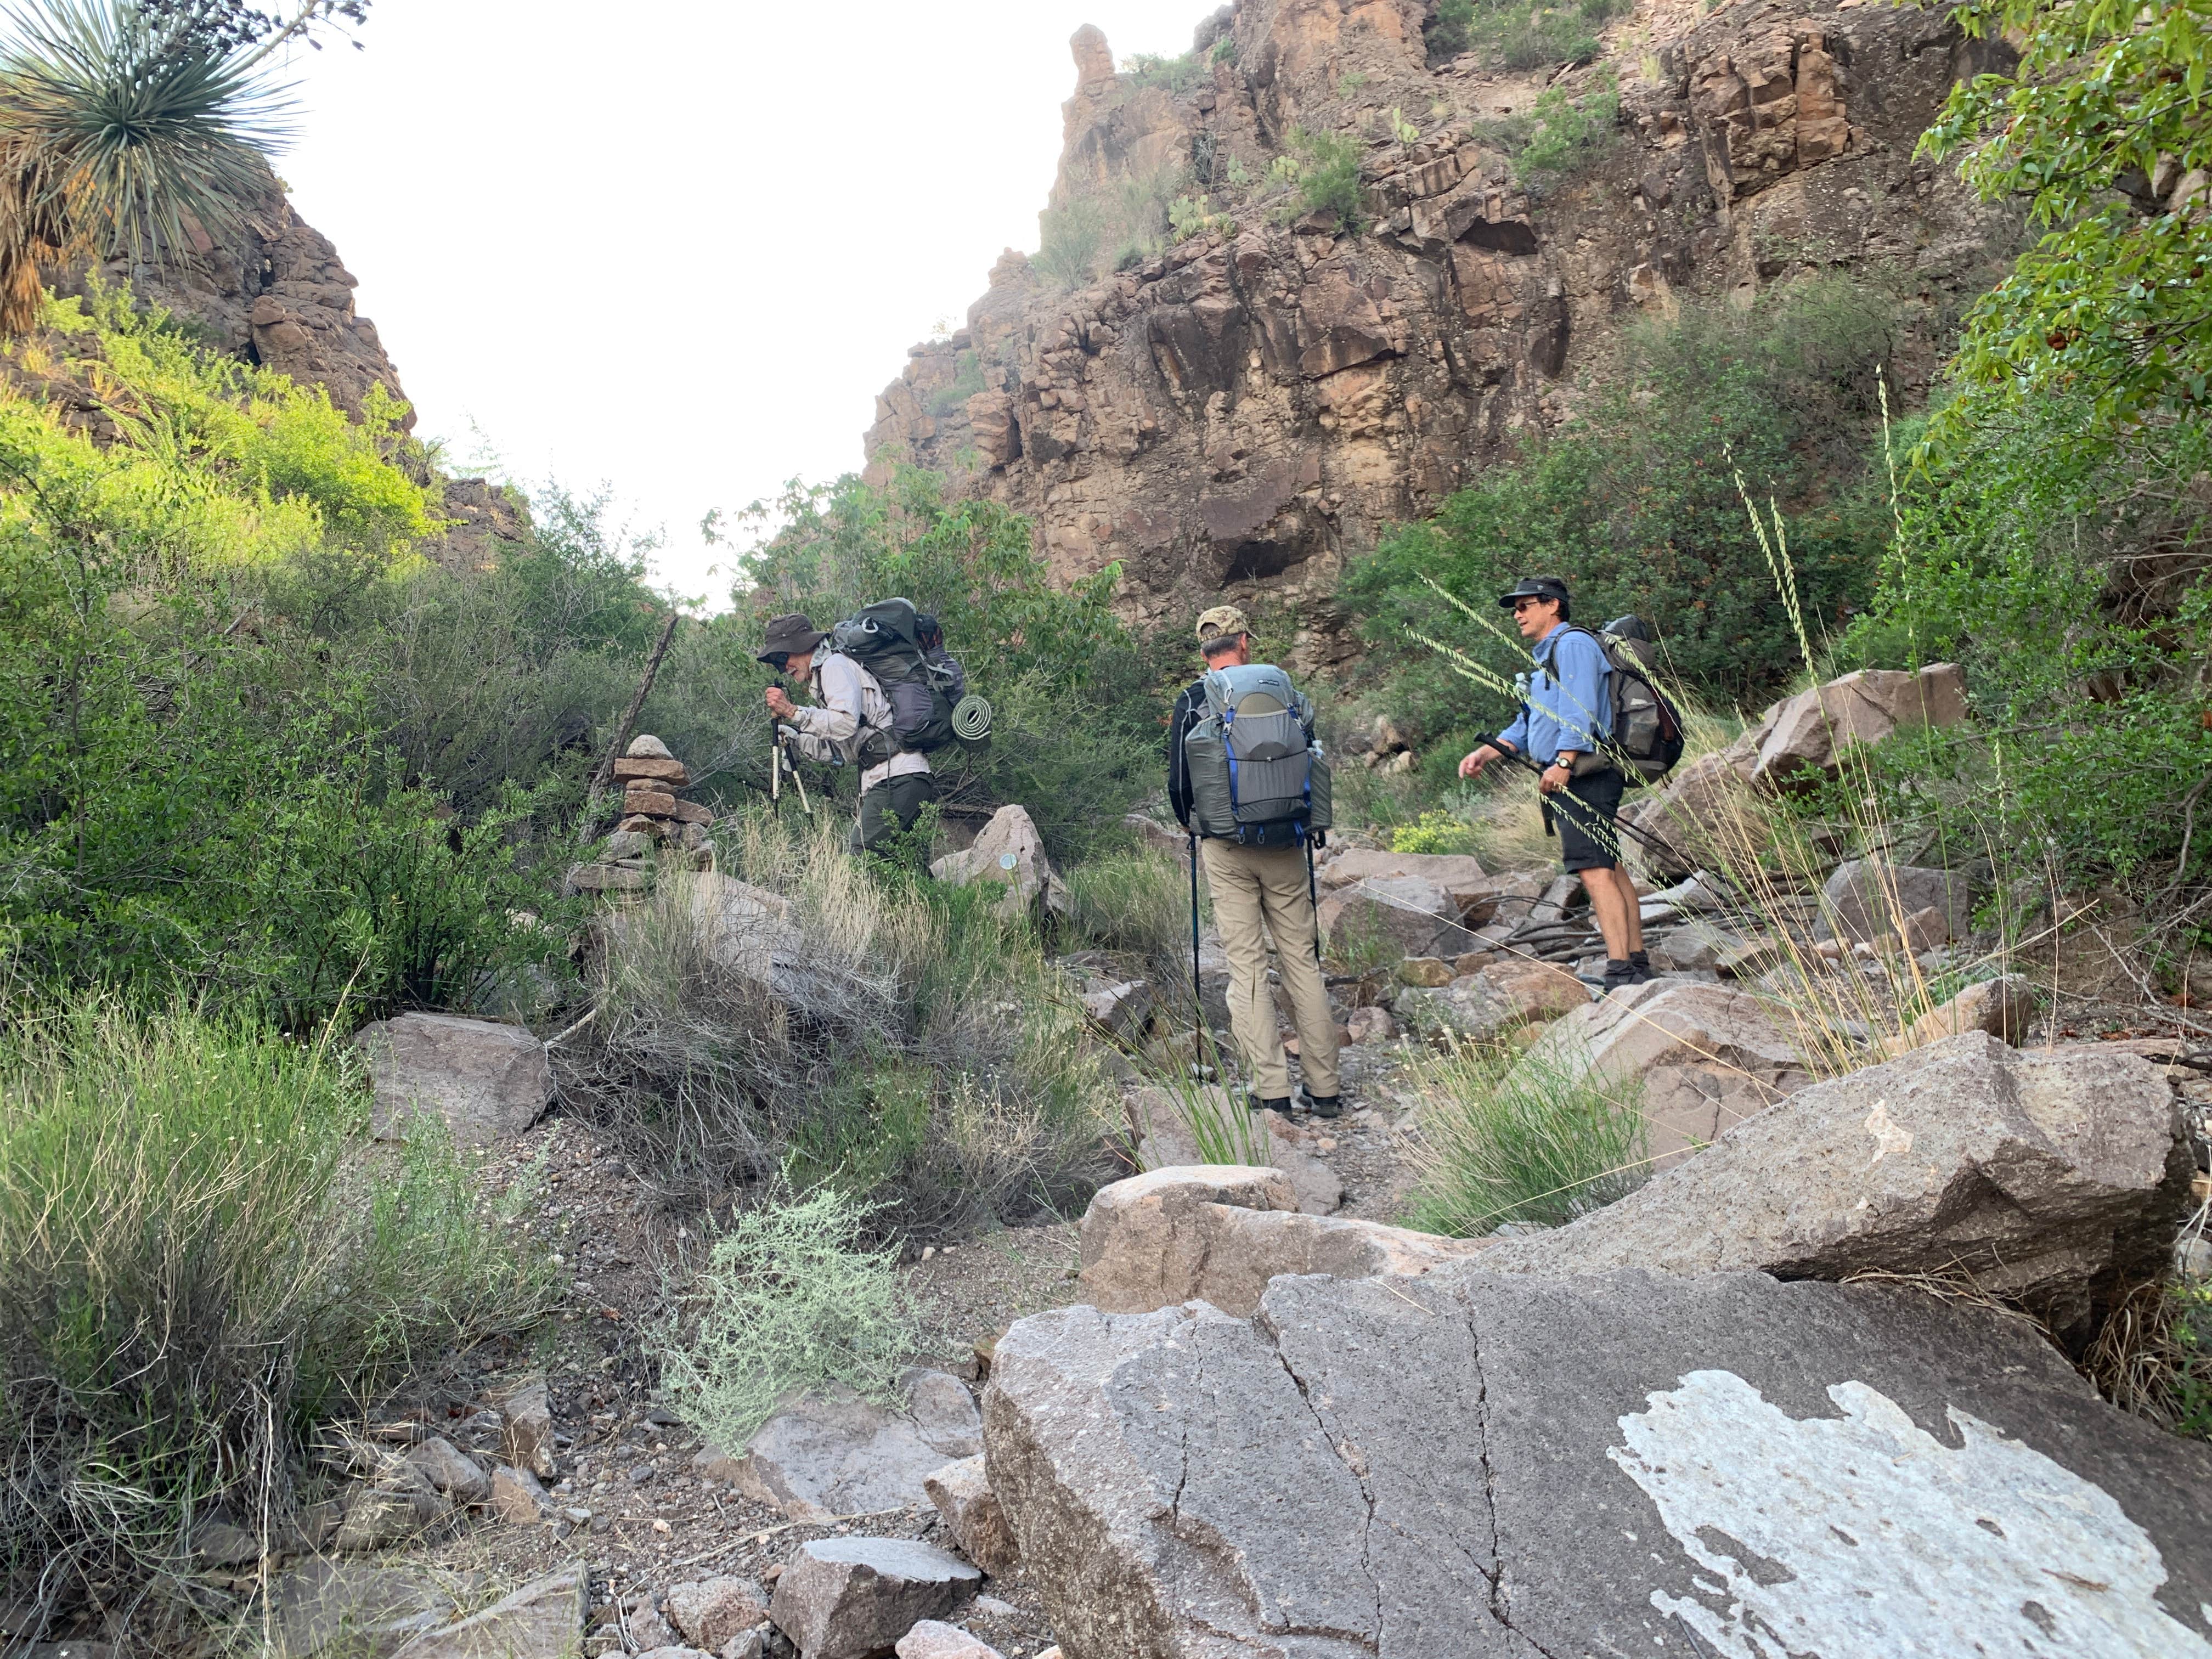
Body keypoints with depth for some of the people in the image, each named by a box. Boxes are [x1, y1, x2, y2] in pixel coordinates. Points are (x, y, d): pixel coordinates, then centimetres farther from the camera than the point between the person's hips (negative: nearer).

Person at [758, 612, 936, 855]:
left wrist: (793, 711, -11)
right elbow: (842, 754, 22)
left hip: (896, 778, -10)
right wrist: (797, 737, 14)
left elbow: (847, 723, -17)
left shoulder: (834, 665, 0)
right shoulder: (820, 679, 29)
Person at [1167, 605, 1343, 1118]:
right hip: (1284, 845, 2)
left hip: (1225, 849, -1)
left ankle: (1272, 1090, 1)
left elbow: (1177, 784, -2)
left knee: (1246, 967, 3)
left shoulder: (1191, 704, -3)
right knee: (1302, 961, 8)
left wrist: (1193, 828, 17)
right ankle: (1324, 1088, 12)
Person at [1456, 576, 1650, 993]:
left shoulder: (1572, 644, -6)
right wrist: (1487, 752, 10)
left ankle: (1620, 973, -22)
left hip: (1583, 774, -11)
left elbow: (1580, 709, -19)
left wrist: (1563, 763, -29)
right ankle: (1637, 964, 18)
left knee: (1595, 870, -17)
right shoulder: (1548, 657, 26)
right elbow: (1526, 725, 24)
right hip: (1573, 779, 11)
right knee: (1610, 869, 12)